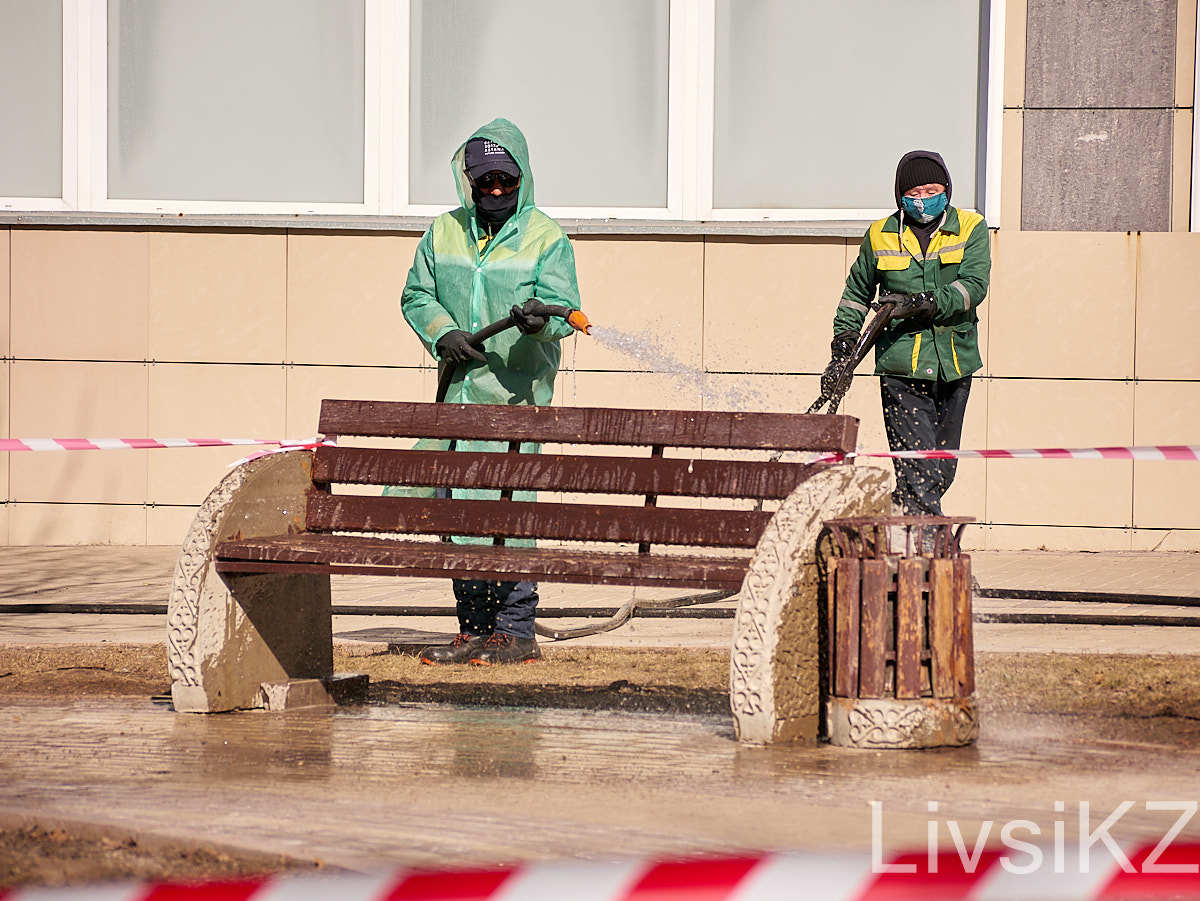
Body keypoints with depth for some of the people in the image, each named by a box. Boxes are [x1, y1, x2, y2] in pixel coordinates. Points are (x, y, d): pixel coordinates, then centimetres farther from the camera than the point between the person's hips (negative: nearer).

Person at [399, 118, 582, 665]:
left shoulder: (546, 239, 2)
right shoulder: (444, 233, 13)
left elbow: (564, 307, -5)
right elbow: (416, 295, 17)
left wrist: (539, 319, -29)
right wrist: (441, 333, -3)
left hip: (516, 396, -5)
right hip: (459, 393, 5)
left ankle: (515, 632, -6)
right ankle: (475, 631, 12)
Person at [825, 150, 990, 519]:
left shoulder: (970, 228, 4)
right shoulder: (880, 236, 7)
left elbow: (974, 285, -9)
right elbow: (857, 292, 21)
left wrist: (930, 304, -23)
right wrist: (842, 347, 15)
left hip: (954, 364, 2)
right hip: (902, 366, -2)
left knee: (943, 470, 10)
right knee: (918, 471, -13)